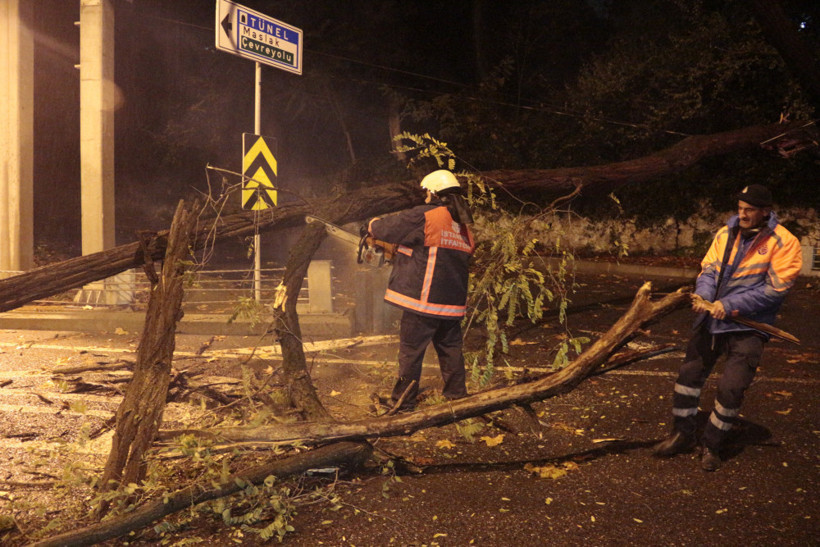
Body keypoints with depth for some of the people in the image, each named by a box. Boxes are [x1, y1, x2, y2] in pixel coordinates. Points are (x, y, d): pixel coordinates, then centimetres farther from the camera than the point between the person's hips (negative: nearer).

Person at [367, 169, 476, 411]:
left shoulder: (423, 217, -10)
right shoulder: (464, 227, 11)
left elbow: (385, 228, -4)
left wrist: (373, 225, 21)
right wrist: (402, 254, 26)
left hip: (424, 300, -6)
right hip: (453, 303, 6)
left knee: (411, 353, 2)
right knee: (451, 350, 17)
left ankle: (403, 405, 8)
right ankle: (457, 396, 24)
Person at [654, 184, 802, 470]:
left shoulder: (783, 243, -11)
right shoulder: (726, 233, 2)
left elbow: (774, 289, -16)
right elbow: (708, 269, 3)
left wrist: (730, 306, -21)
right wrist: (703, 295, -19)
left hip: (748, 327, -4)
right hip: (712, 319, 5)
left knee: (731, 387, -9)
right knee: (690, 373, 9)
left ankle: (711, 445, 13)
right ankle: (683, 435, 26)